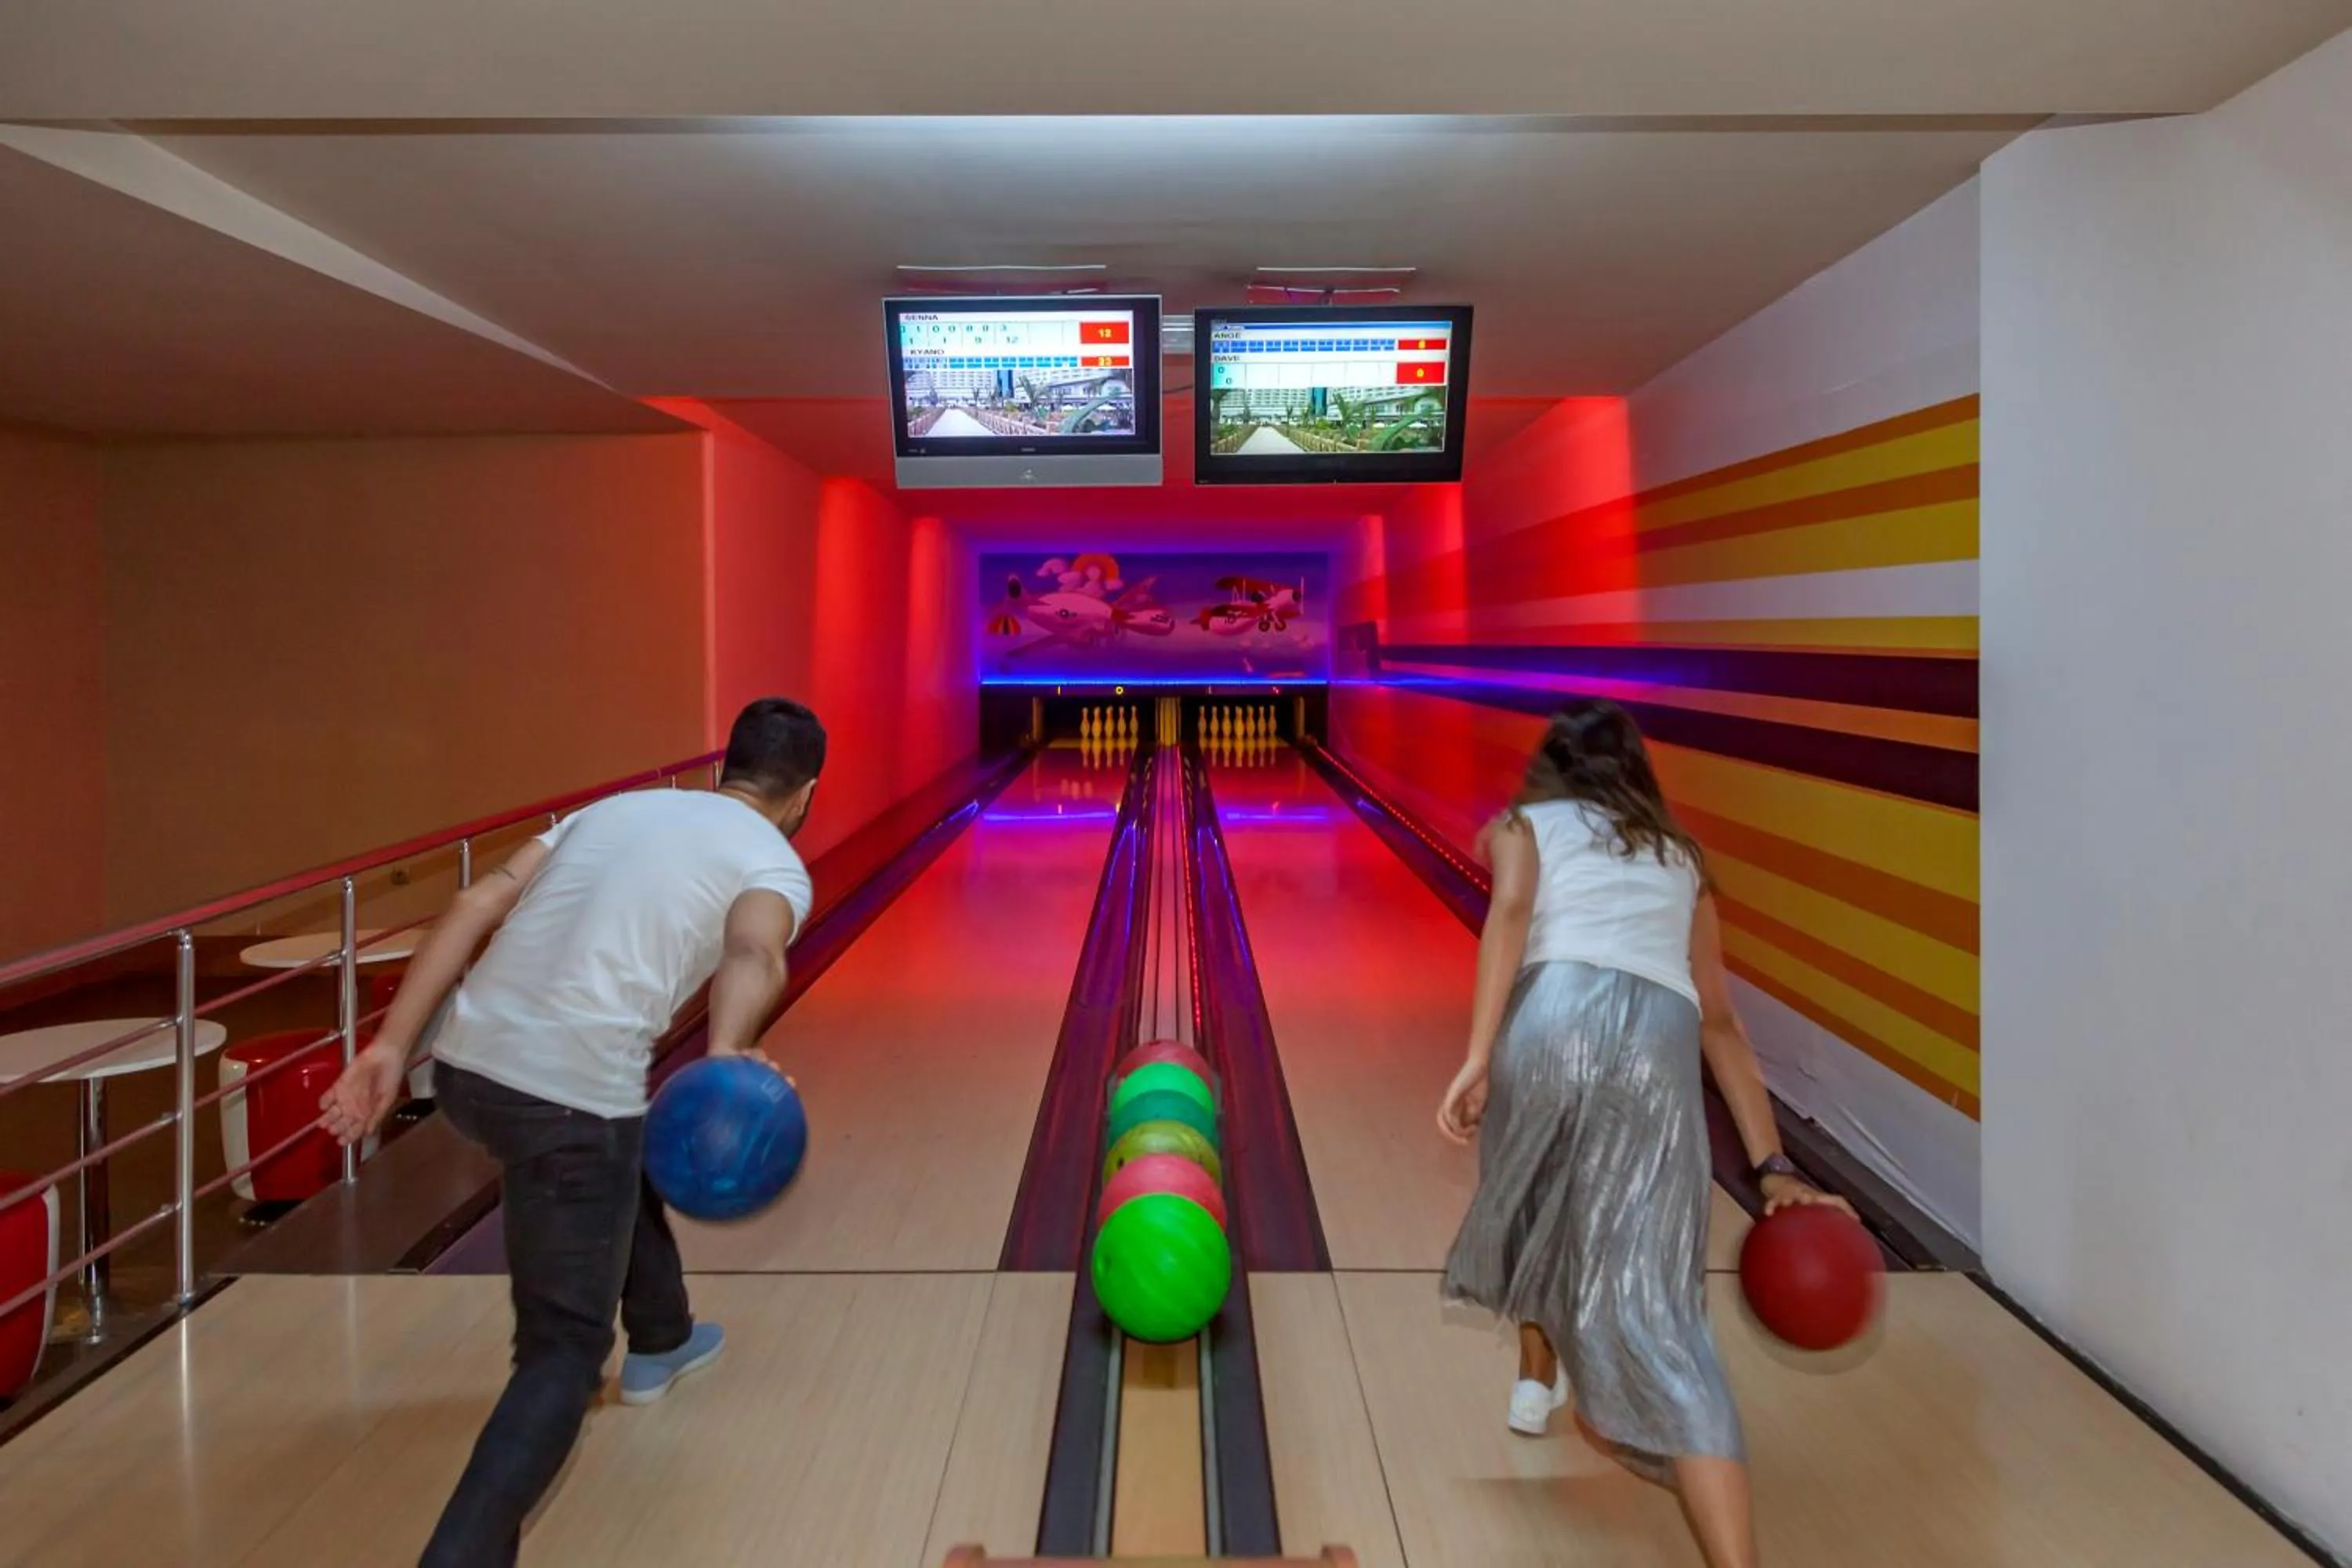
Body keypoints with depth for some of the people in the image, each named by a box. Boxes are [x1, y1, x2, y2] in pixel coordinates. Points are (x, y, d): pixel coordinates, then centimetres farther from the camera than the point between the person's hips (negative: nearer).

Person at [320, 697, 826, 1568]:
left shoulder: (617, 806, 20)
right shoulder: (776, 864, 4)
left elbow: (480, 903, 8)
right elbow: (752, 958, -20)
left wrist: (391, 1046, 6)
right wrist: (725, 1063, -39)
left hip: (469, 1068, 7)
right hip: (568, 1097, -7)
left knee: (625, 1148, 35)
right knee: (563, 1350, 8)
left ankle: (660, 1341, 54)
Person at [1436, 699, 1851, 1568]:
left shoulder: (1522, 823, 23)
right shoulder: (1679, 855, 33)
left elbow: (1512, 909, -1)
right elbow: (1720, 1022, 27)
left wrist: (1477, 1058, -11)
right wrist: (1774, 1166, 24)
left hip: (1554, 1017, -1)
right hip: (1659, 1044, 2)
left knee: (1530, 1198, 32)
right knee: (1650, 1312, -4)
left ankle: (1538, 1375, 49)